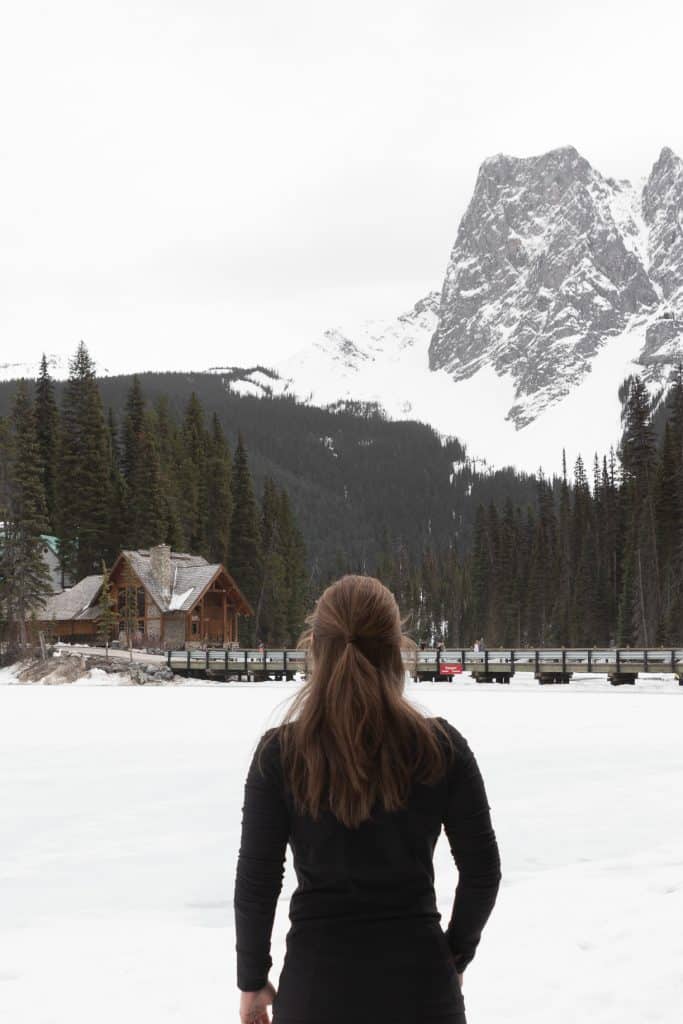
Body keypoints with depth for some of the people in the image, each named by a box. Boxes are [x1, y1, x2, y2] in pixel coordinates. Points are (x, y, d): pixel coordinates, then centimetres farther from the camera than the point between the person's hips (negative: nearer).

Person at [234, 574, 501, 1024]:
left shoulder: (280, 753, -9)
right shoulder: (441, 747, -7)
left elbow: (257, 881, -6)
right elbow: (482, 871, -2)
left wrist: (252, 980, 7)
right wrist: (456, 955, 13)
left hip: (317, 979, 0)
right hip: (418, 977, 0)